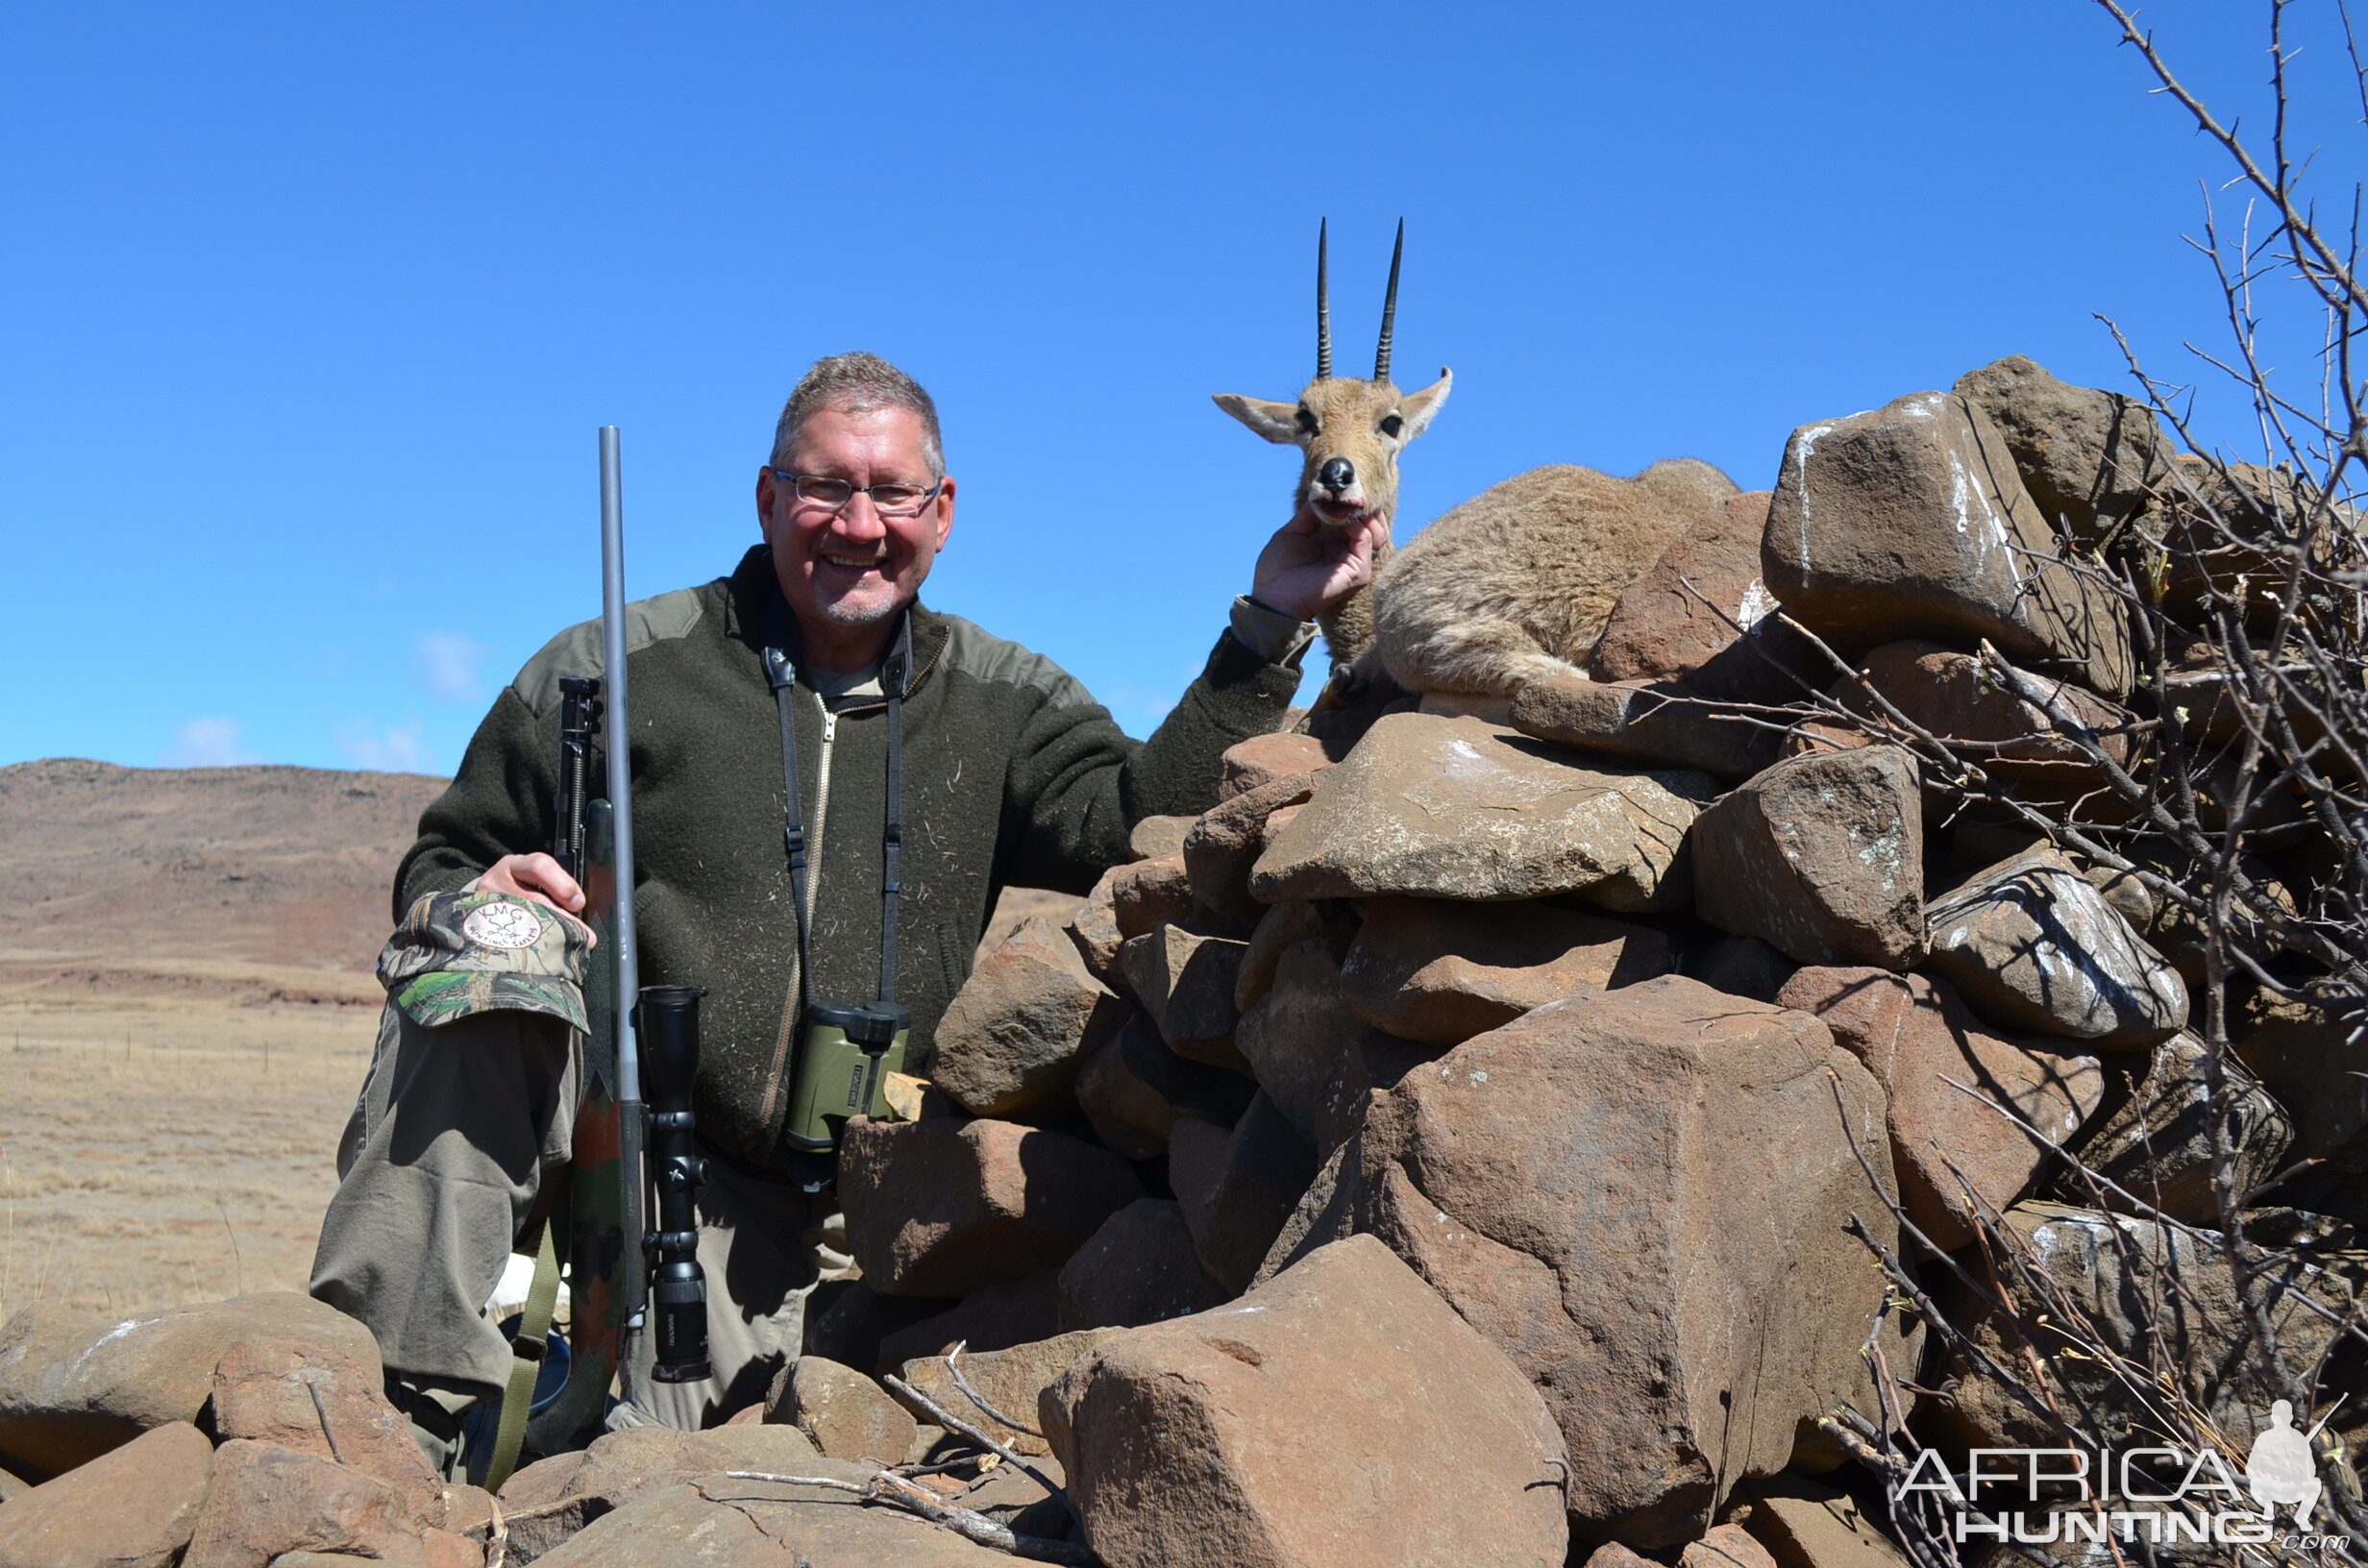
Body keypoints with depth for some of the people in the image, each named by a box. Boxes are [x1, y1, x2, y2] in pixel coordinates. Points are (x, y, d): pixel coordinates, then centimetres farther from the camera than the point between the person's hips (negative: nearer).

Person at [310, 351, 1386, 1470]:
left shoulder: (999, 705, 8)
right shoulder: (614, 669, 1)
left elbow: (1132, 818, -9)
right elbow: (441, 868, 6)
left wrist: (1266, 629, -16)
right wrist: (476, 904, -19)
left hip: (760, 1214, 1)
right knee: (486, 964, -30)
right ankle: (404, 1403, -27)